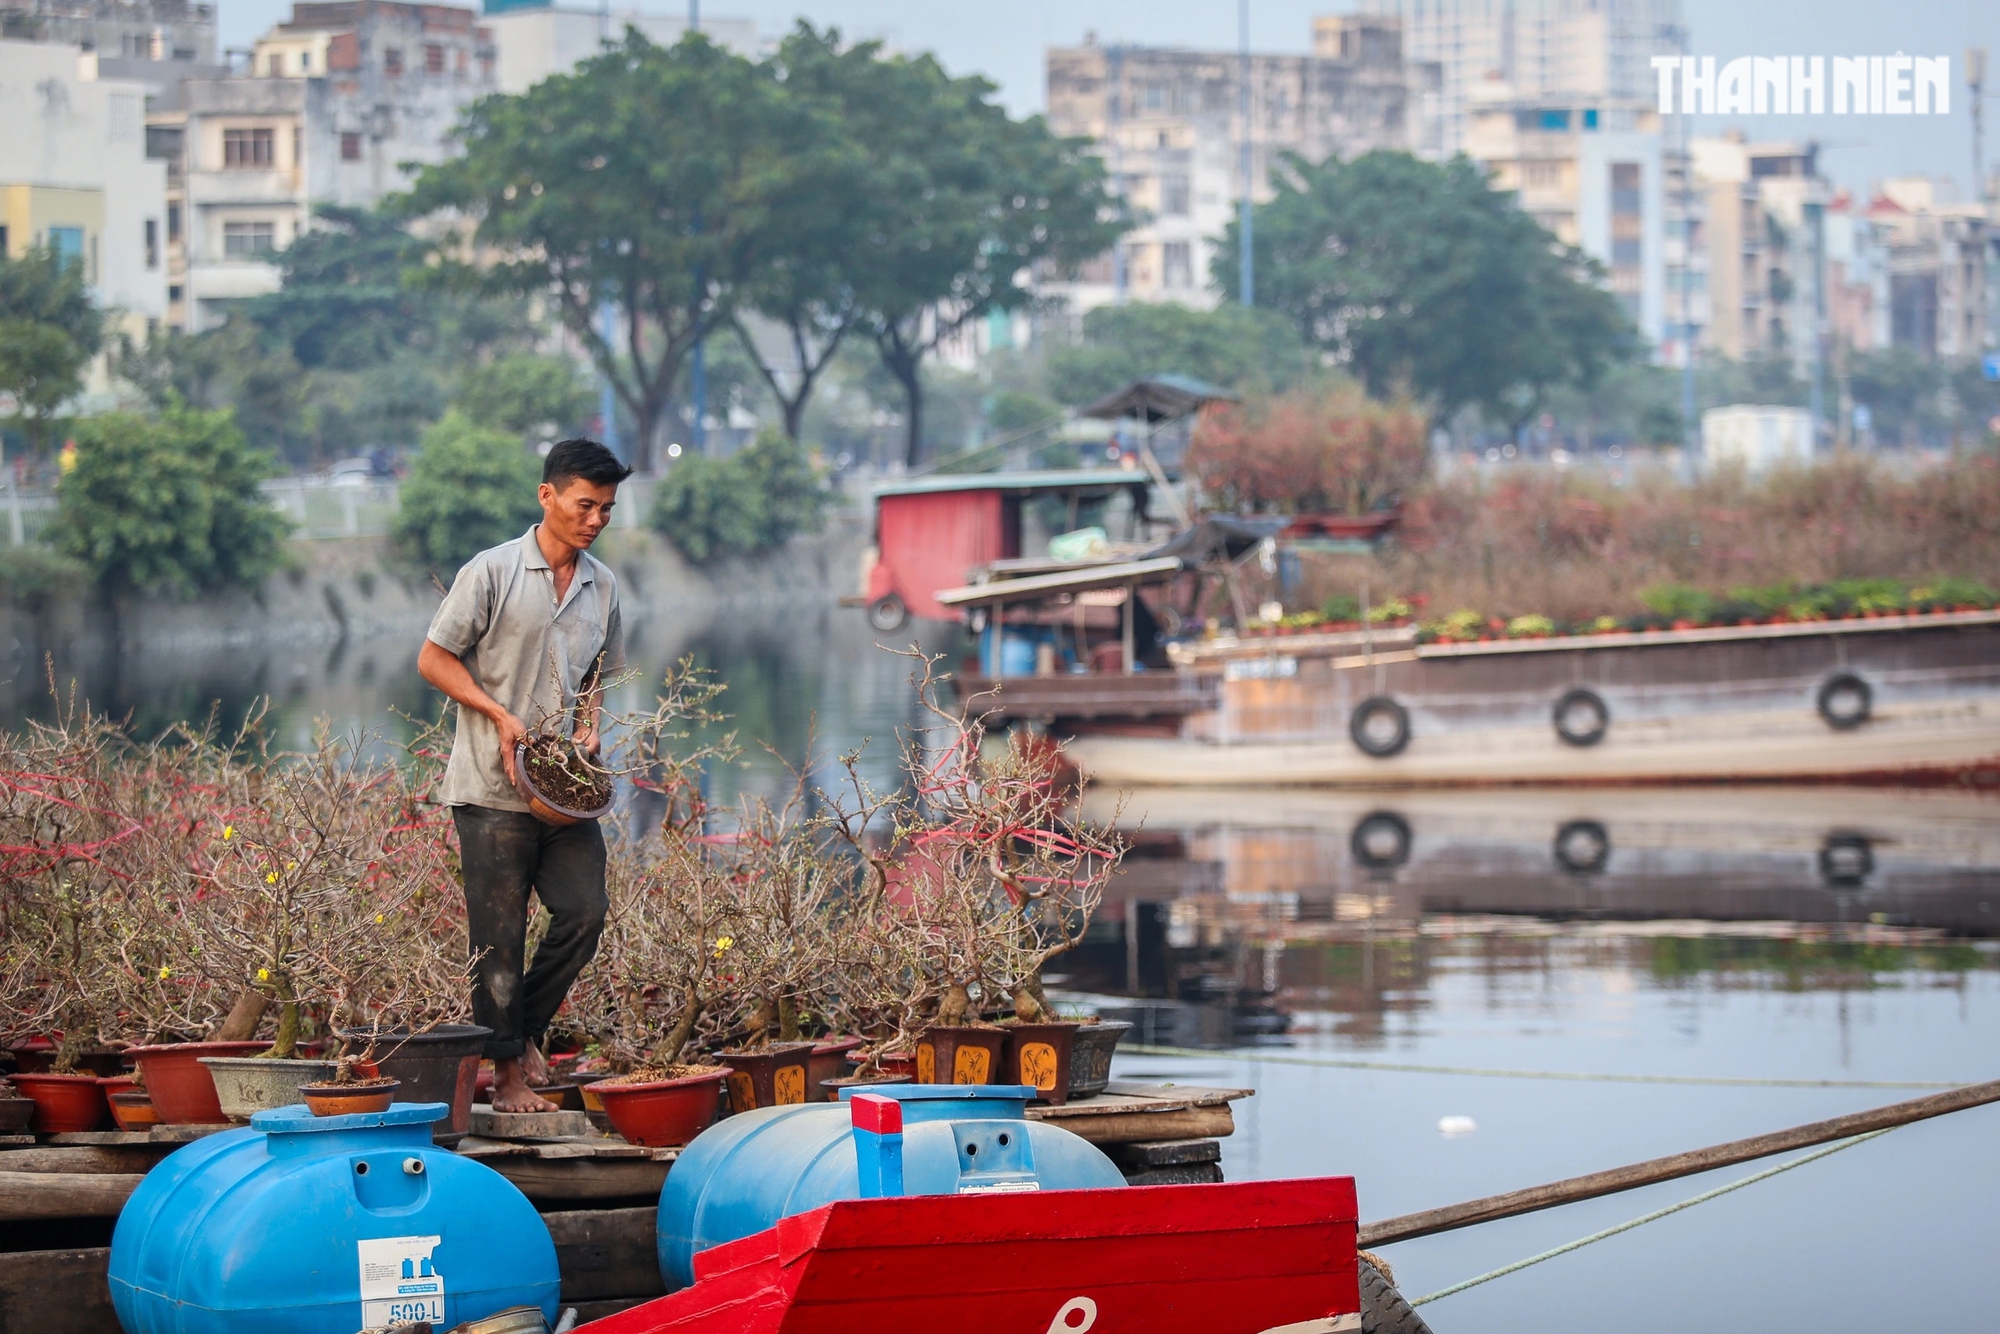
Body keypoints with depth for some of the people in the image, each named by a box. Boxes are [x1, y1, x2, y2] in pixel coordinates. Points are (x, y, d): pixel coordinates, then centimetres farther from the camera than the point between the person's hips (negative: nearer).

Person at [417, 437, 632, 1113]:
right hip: (493, 787, -5)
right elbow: (434, 659, -5)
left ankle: (525, 1031, 18)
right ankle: (508, 1072, 7)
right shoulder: (494, 572, -7)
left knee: (584, 913, -3)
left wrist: (588, 726, 4)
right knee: (499, 935, -1)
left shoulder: (603, 586, 11)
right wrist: (501, 714, -14)